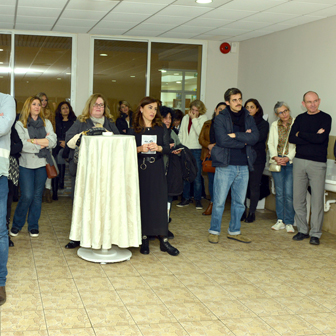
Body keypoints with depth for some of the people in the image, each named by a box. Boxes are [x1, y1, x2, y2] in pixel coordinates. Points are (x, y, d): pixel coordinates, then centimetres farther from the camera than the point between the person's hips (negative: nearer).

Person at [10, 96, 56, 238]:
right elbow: (21, 145, -12)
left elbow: (53, 141, -2)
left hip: (42, 163, 3)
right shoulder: (20, 124, 2)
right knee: (27, 196, -8)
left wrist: (34, 141, -11)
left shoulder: (46, 123, 13)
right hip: (26, 164, -3)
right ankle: (16, 225, 11)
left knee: (37, 195, 6)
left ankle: (33, 226, 16)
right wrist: (42, 143, -8)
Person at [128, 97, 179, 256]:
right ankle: (144, 239, 10)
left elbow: (167, 149, -3)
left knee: (160, 203, -3)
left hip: (157, 171, 1)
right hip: (139, 170, -1)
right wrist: (139, 149, -21)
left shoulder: (162, 129, 8)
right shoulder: (133, 130, 5)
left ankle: (163, 240, 2)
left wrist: (158, 148, -24)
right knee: (142, 203, 0)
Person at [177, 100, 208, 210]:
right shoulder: (185, 118, 12)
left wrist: (194, 119, -11)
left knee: (197, 175, -4)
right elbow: (181, 133, 14)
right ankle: (186, 198, 15)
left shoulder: (203, 118, 0)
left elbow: (200, 133, -14)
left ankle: (198, 199, 6)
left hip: (197, 149, -3)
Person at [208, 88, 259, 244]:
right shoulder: (220, 118, -2)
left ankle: (234, 231, 24)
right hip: (225, 165, -4)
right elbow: (222, 140, -16)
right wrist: (244, 141, -8)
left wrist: (235, 135, -14)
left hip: (244, 166, 5)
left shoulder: (249, 118, 11)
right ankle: (214, 231, 13)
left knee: (239, 202, 11)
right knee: (219, 202, -1)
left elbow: (255, 137, -5)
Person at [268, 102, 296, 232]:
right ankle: (280, 221, 15)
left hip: (291, 162, -3)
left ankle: (289, 222, 4)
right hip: (277, 161, 4)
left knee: (289, 193, -7)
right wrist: (275, 157, -6)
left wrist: (288, 158, -14)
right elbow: (270, 143, 9)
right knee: (279, 192, 6)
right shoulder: (274, 125, 12)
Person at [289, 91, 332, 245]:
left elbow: (321, 138, -15)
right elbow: (291, 138, -1)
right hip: (299, 161, 4)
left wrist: (301, 134, -4)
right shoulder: (300, 118, 12)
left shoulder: (325, 118, 1)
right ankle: (302, 230, 17)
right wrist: (313, 137, -10)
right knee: (298, 198, 5)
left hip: (317, 163, -4)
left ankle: (315, 233, 5)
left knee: (317, 200, -4)